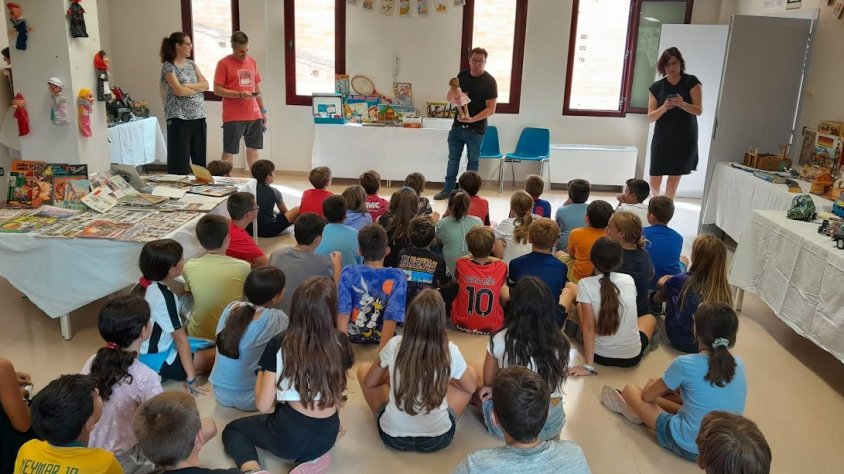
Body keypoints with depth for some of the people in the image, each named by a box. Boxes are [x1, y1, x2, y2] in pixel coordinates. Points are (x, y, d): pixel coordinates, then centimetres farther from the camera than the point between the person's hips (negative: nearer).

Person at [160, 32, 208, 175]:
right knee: (180, 159, -4)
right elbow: (179, 90, -16)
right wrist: (198, 88, -1)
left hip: (198, 117, 6)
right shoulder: (168, 66, -5)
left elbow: (206, 85, 6)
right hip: (179, 118, -6)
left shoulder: (191, 64, 15)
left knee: (200, 159, 7)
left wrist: (189, 85, -10)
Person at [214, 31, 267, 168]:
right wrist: (240, 94, -19)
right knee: (229, 151, 1)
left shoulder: (252, 62, 11)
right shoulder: (224, 63, -6)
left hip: (254, 115, 5)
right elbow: (217, 90, -9)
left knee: (253, 148, 11)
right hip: (233, 117, -5)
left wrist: (263, 110, 15)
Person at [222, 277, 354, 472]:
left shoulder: (279, 345, -15)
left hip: (290, 435, -5)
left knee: (232, 430, 21)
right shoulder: (340, 343, -8)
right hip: (328, 436, 5)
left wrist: (261, 374, 6)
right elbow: (338, 396, 5)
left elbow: (263, 405, -11)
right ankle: (312, 457, 15)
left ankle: (252, 470, -6)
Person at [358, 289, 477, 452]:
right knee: (471, 372, 18)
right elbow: (471, 388, 5)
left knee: (363, 369, 19)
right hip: (438, 438, 0)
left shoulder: (394, 345, -13)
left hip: (392, 435, 1)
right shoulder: (451, 351, -14)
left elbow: (369, 382, 3)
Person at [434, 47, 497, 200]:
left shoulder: (489, 81, -11)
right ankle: (448, 189, 20)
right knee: (453, 158, 11)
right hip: (457, 125, 5)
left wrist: (472, 119, -27)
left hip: (476, 129, -4)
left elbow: (491, 109, -15)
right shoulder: (462, 75, 3)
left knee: (473, 161, 7)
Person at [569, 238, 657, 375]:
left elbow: (588, 326, -17)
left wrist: (588, 366, -14)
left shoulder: (585, 284, -15)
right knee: (650, 318, 33)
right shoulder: (629, 280, -5)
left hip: (600, 356, -3)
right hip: (632, 357, 3)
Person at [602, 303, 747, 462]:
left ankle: (638, 409, 39)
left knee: (630, 390, 9)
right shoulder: (739, 365, -4)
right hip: (725, 447, 6)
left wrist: (656, 384, 18)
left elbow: (648, 395, -4)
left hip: (687, 446, -6)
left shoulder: (685, 364, -20)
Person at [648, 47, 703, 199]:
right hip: (662, 139, 2)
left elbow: (699, 110, -8)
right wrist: (663, 108, -20)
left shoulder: (692, 82, -2)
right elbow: (650, 117, 0)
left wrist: (683, 104, -27)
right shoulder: (656, 87, 2)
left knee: (673, 181, 0)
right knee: (654, 181, 1)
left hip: (684, 140, -1)